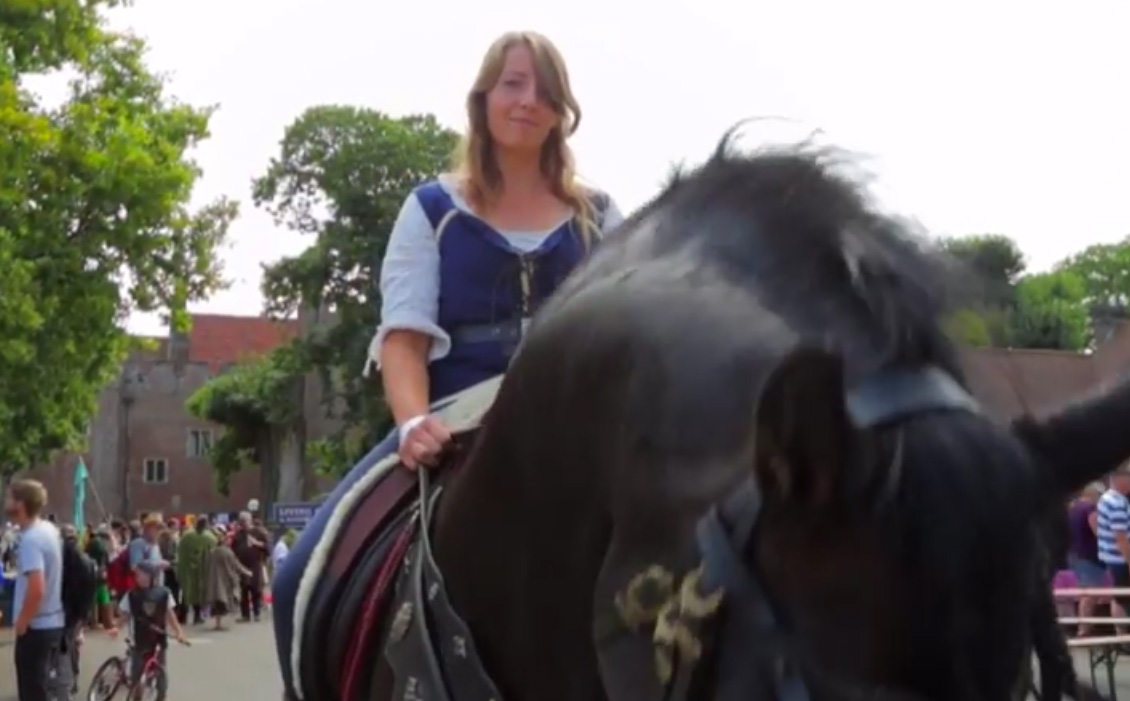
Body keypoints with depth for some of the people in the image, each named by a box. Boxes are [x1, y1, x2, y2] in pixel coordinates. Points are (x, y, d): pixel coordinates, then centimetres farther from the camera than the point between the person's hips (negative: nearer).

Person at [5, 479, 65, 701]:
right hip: (53, 622, 9)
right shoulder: (50, 530, 7)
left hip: (36, 627, -9)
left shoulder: (30, 539, -21)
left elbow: (36, 590, -30)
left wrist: (21, 624, -16)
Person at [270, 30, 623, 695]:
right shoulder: (433, 209, 9)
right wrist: (414, 421, -21)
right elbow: (404, 334, -1)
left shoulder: (598, 216, 13)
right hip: (453, 429, 0)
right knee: (304, 578, -18)